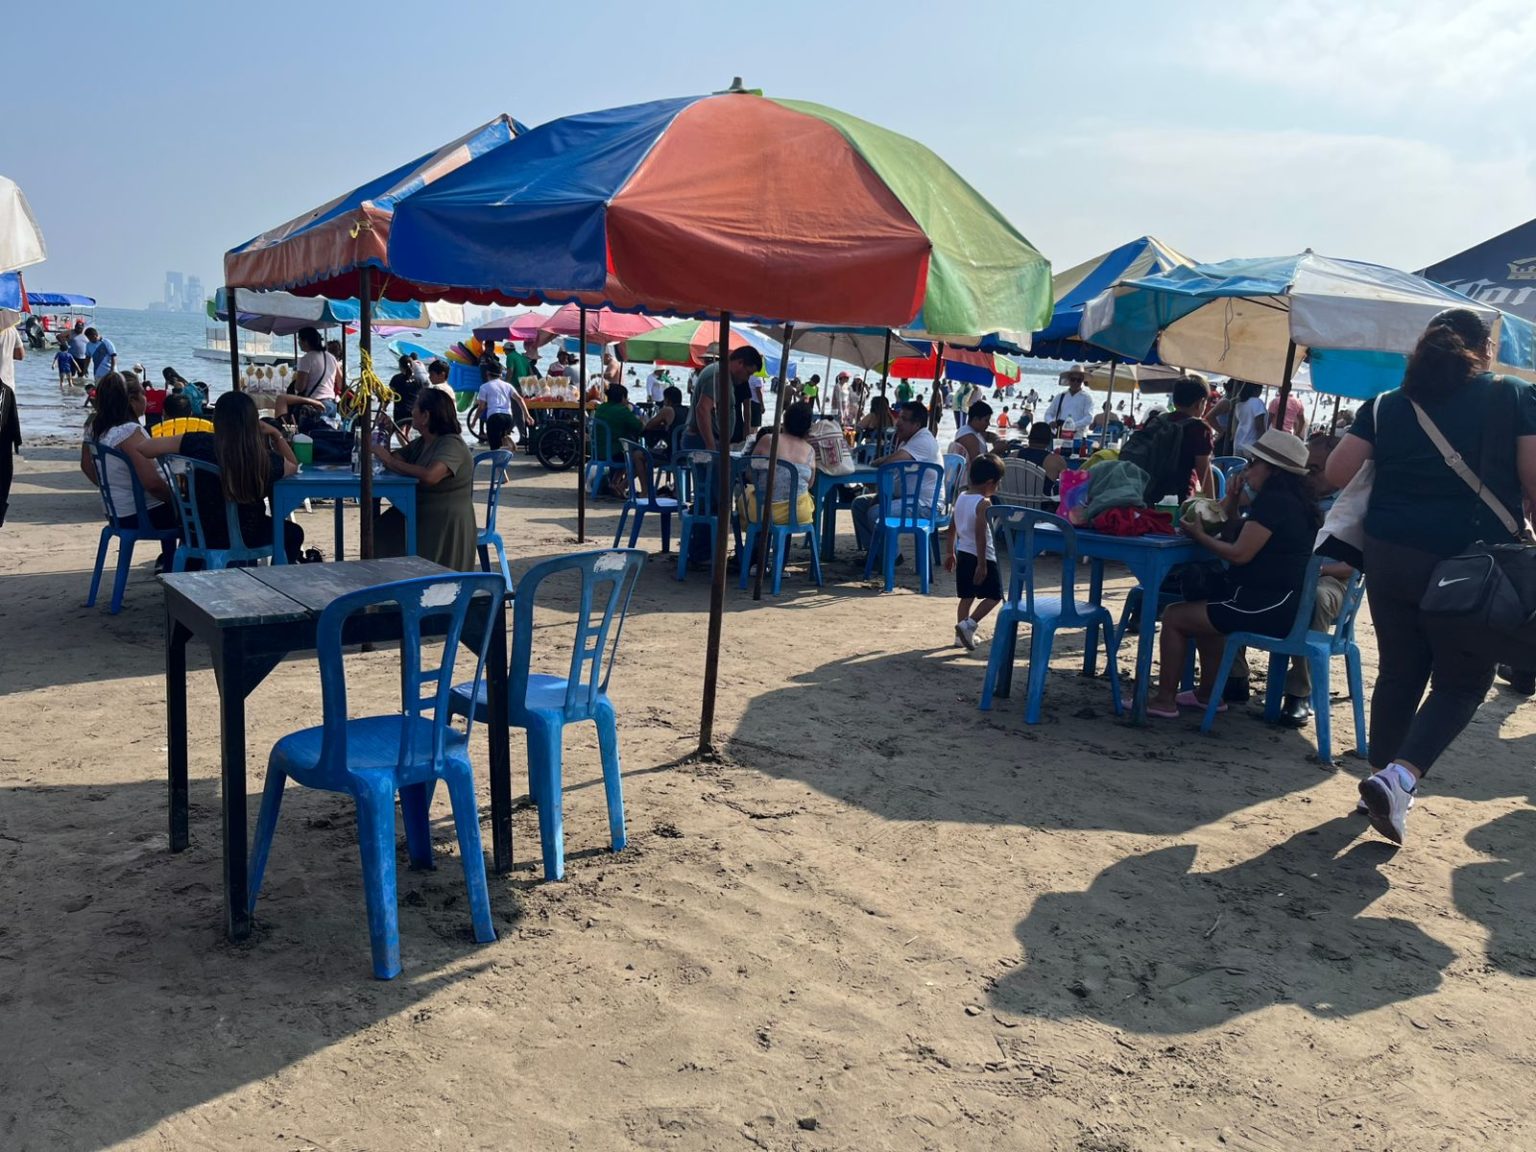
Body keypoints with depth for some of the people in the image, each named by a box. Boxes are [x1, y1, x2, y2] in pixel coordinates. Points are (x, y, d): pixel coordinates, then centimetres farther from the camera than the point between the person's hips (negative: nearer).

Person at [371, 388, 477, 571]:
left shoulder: (452, 444, -13)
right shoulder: (421, 443, 16)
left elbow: (430, 476, -29)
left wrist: (390, 461, -21)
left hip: (447, 525, -8)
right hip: (418, 516, 8)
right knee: (379, 538, -11)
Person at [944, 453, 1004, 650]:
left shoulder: (960, 498, 6)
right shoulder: (984, 503, -17)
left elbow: (952, 527, 12)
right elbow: (980, 535, -22)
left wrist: (951, 552, 21)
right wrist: (982, 564, -21)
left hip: (963, 554, 8)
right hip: (982, 557, -8)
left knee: (967, 596, 15)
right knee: (994, 596, 4)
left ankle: (962, 635, 16)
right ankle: (968, 624, -10)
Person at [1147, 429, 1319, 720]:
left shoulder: (1273, 501, -16)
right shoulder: (1292, 501, 15)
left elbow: (1240, 554, -20)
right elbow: (1245, 542, 18)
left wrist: (1200, 535, -6)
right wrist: (1233, 502, 7)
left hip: (1267, 608, -11)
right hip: (1284, 603, 11)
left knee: (1174, 616, -3)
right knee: (1202, 610, 31)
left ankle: (1164, 700, 4)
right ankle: (1209, 692, 29)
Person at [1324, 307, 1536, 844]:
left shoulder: (1387, 405, 6)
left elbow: (1337, 470, 3)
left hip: (1391, 554, 3)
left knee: (1398, 673, 16)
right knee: (1462, 681, 8)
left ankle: (1383, 778, 24)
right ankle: (1401, 775, -12)